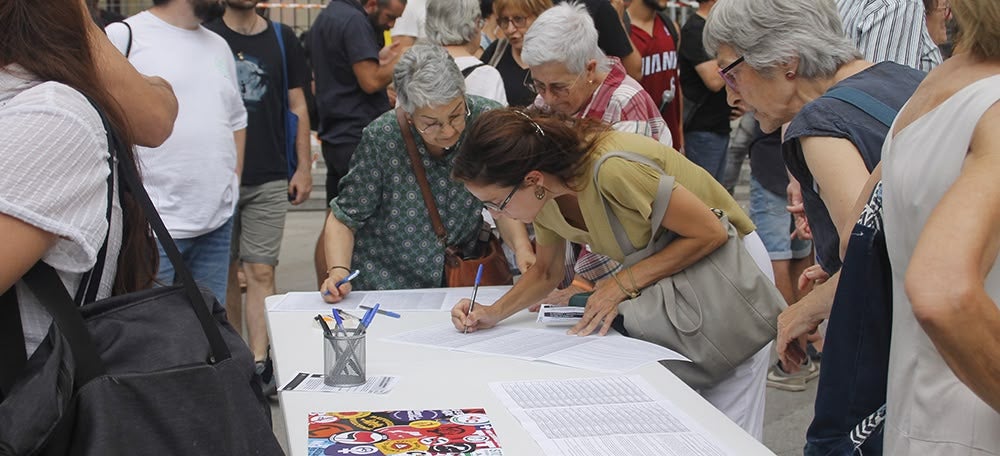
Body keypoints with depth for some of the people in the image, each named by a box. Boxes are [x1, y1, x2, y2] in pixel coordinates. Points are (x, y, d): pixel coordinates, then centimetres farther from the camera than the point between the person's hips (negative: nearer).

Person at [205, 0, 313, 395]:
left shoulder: (281, 39, 8)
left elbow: (297, 106, 10)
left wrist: (304, 167, 4)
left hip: (269, 178, 0)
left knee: (260, 272, -5)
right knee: (225, 270, 9)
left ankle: (259, 364, -6)